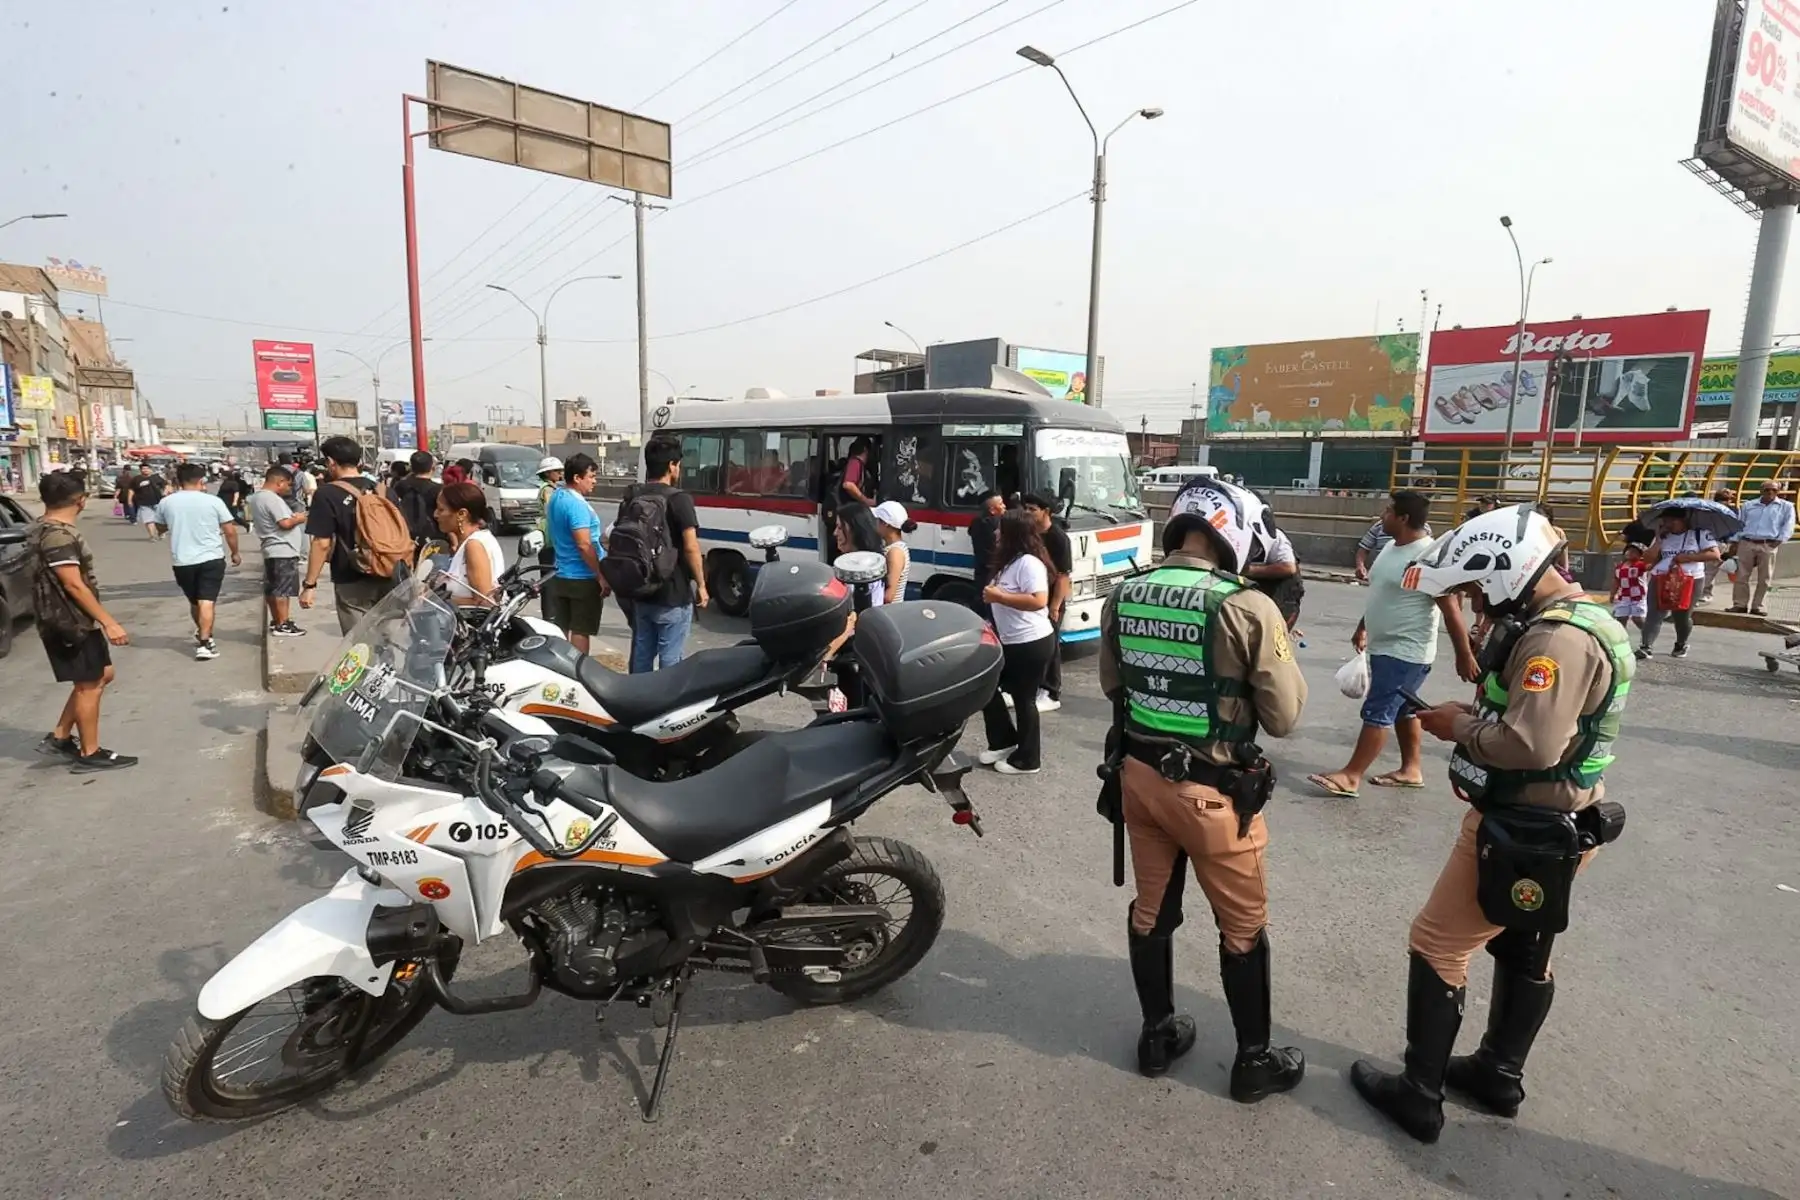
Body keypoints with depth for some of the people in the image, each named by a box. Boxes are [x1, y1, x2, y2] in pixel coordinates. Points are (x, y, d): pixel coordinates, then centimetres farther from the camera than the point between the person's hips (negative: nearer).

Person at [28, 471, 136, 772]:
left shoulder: (42, 528, 11)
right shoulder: (58, 535, -21)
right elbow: (74, 585, -25)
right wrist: (109, 622, -23)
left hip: (71, 619, 10)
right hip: (70, 622, -10)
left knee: (101, 675, 17)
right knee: (89, 685, 0)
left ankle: (59, 737, 23)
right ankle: (89, 754, 10)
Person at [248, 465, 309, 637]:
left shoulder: (257, 496, 14)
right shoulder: (273, 499, -18)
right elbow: (285, 523, -26)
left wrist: (292, 516, 12)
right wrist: (298, 519, -8)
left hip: (272, 550, 10)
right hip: (283, 551, -10)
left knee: (272, 589, 15)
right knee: (283, 590, -6)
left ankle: (276, 621, 24)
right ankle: (282, 625, -2)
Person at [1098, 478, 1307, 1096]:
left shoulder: (1123, 597, -3)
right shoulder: (1247, 608, -20)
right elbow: (1283, 717, -11)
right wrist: (1282, 650, 3)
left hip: (1139, 775, 5)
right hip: (1212, 790, -5)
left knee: (1151, 910, 20)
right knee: (1242, 926, 16)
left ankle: (1157, 1035, 38)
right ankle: (1254, 1060, 33)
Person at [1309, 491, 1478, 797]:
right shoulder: (1391, 547, 7)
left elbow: (1451, 609, -21)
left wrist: (1464, 655, -21)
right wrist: (1362, 627, 27)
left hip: (1406, 653, -9)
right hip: (1384, 646, 9)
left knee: (1377, 713, -7)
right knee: (1402, 709, 17)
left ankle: (1350, 777, -4)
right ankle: (1411, 769, 29)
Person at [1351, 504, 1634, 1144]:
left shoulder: (1558, 638, -26)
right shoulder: (1578, 618, 8)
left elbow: (1531, 745, -33)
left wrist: (1462, 726, -17)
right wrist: (1477, 715, 1)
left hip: (1521, 827, -10)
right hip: (1553, 821, 11)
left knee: (1437, 946, 1)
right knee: (1525, 950, 22)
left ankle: (1419, 1094, 14)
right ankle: (1500, 1074, 40)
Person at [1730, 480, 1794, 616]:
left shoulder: (1786, 506, 9)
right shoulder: (1748, 505, 14)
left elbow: (1788, 526, 4)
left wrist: (1779, 540, -9)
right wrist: (1735, 540, 6)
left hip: (1769, 546, -1)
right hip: (1746, 544, 1)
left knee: (1764, 578, 0)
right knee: (1741, 576, -1)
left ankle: (1758, 606, 5)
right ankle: (1740, 604, 5)